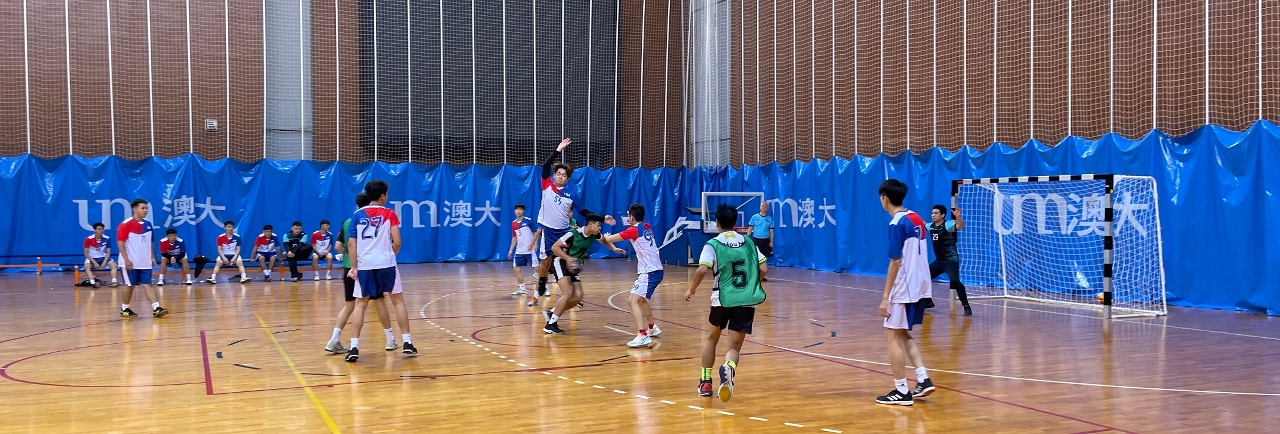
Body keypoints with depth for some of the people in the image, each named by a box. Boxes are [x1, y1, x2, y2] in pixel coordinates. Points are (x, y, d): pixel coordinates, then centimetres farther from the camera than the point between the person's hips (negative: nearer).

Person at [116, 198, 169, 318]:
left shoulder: (148, 224, 10)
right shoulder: (126, 224, -11)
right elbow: (120, 243, -14)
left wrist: (152, 257, 14)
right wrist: (126, 260, -18)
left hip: (145, 262, 5)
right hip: (131, 262, -5)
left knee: (147, 285, 0)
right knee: (130, 286, 3)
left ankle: (156, 308, -11)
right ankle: (124, 309, 18)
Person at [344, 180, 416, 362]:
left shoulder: (357, 215, 6)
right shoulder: (389, 214, 1)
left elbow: (352, 244, 1)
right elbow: (397, 243, -5)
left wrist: (354, 267, 4)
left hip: (364, 265, 2)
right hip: (386, 264, -2)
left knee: (360, 304, 9)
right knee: (398, 301, 11)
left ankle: (354, 347, 0)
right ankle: (407, 342, 10)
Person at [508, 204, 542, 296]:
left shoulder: (528, 221, -9)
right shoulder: (513, 223, 8)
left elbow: (537, 232, -7)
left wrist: (532, 244, -16)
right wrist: (511, 250, 12)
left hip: (529, 250, -6)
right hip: (519, 250, 6)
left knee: (537, 268, -6)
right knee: (516, 269, 4)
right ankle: (522, 289, 13)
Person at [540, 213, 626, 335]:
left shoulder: (594, 235, -3)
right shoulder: (574, 234, -25)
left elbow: (604, 241, 21)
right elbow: (554, 247, -22)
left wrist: (614, 249, 3)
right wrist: (568, 258, -33)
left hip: (573, 267, 8)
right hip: (560, 262, -8)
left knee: (578, 296, 0)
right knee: (568, 292, -24)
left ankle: (551, 312, 15)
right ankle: (550, 325, -20)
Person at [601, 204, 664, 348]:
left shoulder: (634, 230, -11)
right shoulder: (646, 227, 11)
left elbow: (609, 239, -7)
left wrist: (606, 236, 15)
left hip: (649, 272, -9)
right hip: (655, 270, 9)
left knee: (633, 300, -18)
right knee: (640, 299, 29)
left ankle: (643, 335, -30)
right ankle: (652, 328, 45)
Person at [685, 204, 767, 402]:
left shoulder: (713, 245, -2)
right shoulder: (749, 242, 9)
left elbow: (702, 270, -16)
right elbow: (764, 269, 7)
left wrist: (692, 290, -1)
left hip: (723, 300, -1)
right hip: (747, 301, 1)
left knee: (712, 337, 24)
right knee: (735, 346, 5)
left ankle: (705, 382, 24)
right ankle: (729, 366, -29)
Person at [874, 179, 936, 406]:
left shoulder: (897, 224, -15)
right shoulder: (917, 219, 9)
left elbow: (896, 263, -18)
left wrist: (886, 297, -16)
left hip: (904, 289, -9)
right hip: (920, 286, 9)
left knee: (893, 336, 1)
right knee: (903, 335, 19)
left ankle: (901, 392, 4)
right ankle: (923, 379, 12)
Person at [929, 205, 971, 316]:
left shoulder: (948, 225, -16)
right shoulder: (931, 226, 5)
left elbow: (961, 226, -36)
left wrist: (957, 217, -55)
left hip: (951, 260, -8)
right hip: (938, 261, 8)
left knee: (955, 281, -26)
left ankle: (966, 306, -20)